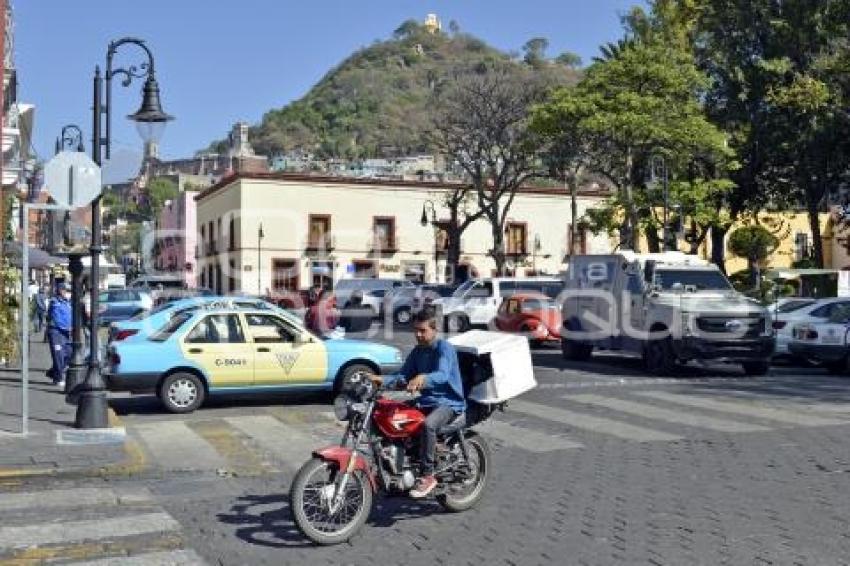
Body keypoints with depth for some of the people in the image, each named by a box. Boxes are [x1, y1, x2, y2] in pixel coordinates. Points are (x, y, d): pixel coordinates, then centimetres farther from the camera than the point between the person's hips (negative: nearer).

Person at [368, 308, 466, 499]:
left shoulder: (445, 348, -12)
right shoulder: (417, 352, 12)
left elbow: (442, 375, -30)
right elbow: (403, 376, 6)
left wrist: (423, 378, -51)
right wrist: (382, 380, -14)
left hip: (449, 403, -8)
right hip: (426, 401, 8)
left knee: (428, 424, -37)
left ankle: (427, 475, -24)